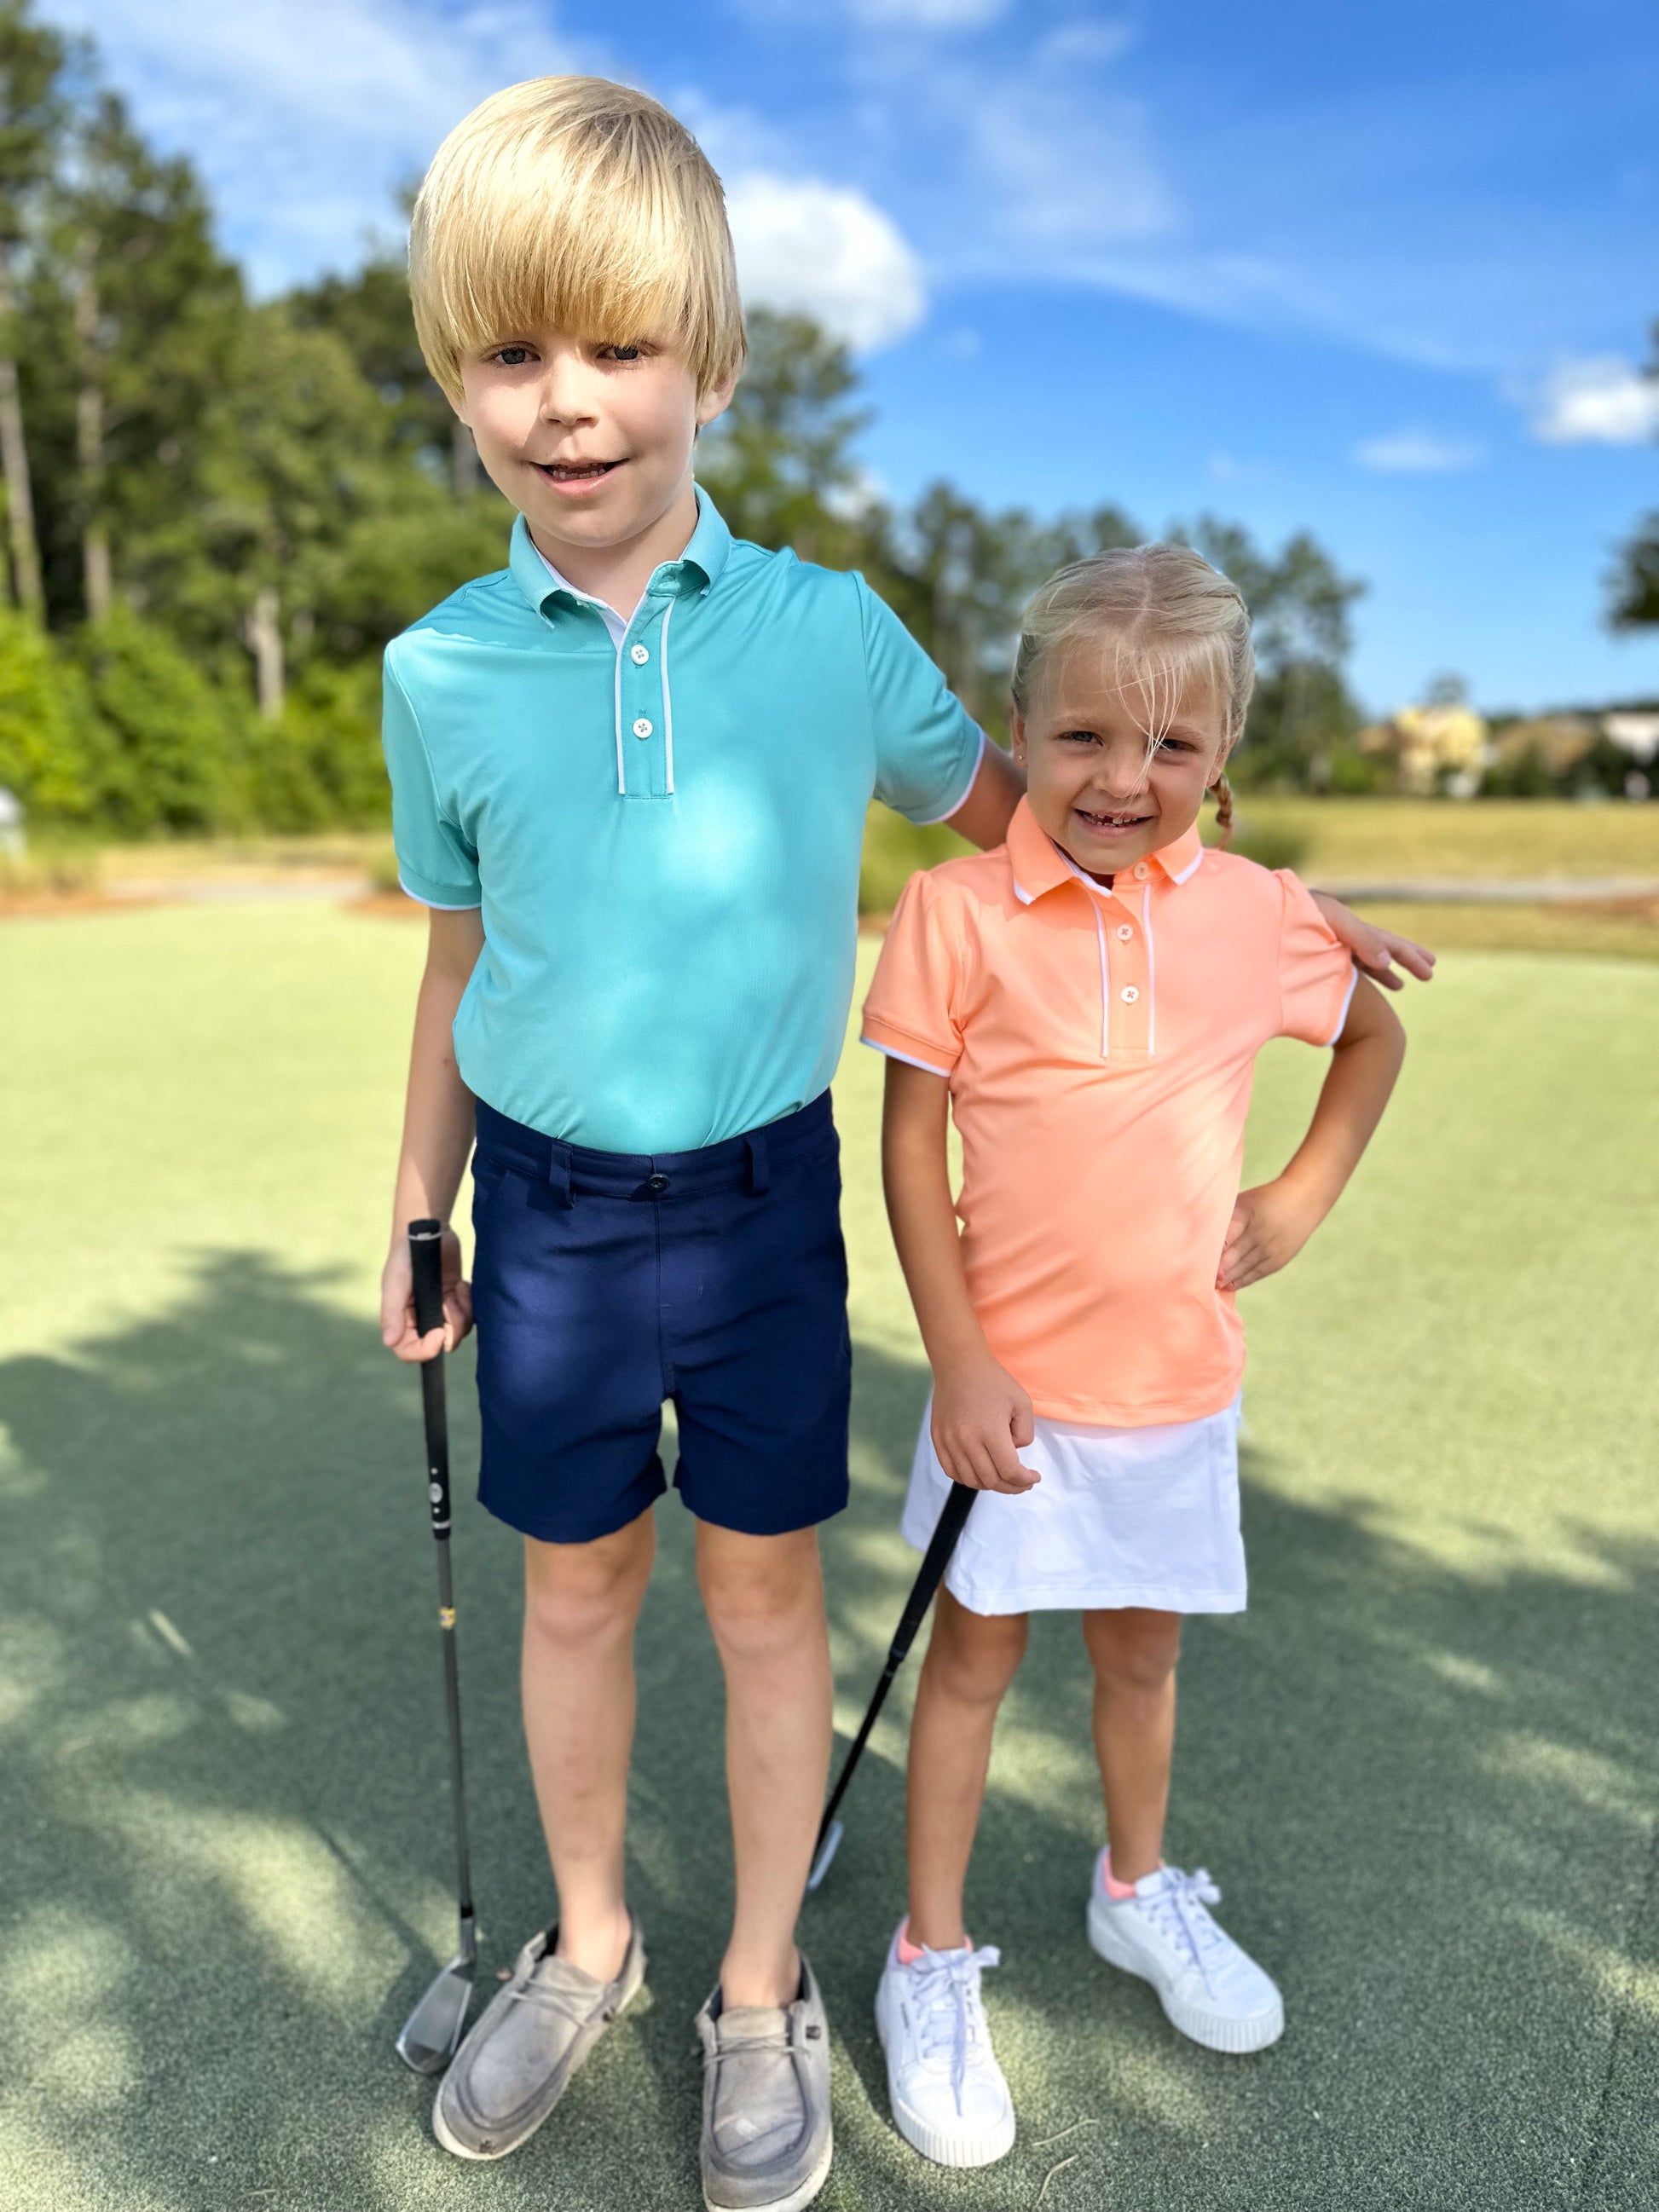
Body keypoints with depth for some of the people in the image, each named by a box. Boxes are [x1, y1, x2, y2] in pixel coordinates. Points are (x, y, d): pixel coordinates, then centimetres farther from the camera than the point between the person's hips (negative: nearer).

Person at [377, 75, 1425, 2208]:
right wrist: (419, 1218, 12)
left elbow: (1009, 812, 10)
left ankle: (762, 1995, 36)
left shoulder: (830, 628, -6)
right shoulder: (440, 671, -3)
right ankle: (587, 1944, 43)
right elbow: (461, 966, 7)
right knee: (573, 1584, 16)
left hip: (764, 1196, -1)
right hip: (551, 1207, 1)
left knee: (765, 1591, 11)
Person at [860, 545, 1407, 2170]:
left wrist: (1303, 1198, 4)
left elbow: (1375, 1034, 15)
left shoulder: (1258, 914, -4)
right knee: (974, 1656, 12)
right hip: (1014, 1379, -3)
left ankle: (1137, 1889, 48)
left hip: (1182, 1379, 3)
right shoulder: (958, 908, -14)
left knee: (1143, 1649, 22)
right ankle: (930, 1960, 33)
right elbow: (909, 1147, -11)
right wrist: (961, 1365, -13)